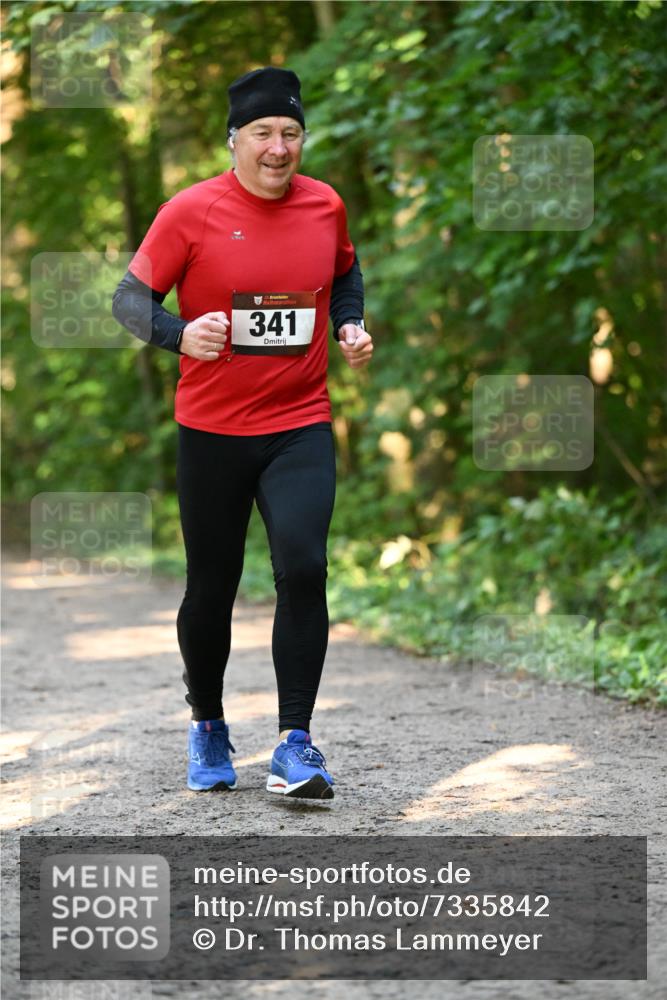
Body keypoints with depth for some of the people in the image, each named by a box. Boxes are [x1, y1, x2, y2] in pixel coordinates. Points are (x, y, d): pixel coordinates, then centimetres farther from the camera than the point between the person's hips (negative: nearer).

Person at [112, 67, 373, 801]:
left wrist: (351, 327, 5)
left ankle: (295, 743, -10)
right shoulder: (191, 212, -8)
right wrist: (179, 334, -25)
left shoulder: (325, 207, 2)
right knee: (210, 590, 8)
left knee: (303, 569, -16)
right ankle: (207, 727, 31)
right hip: (211, 431, -1)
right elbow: (130, 299, -6)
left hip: (301, 427, 1)